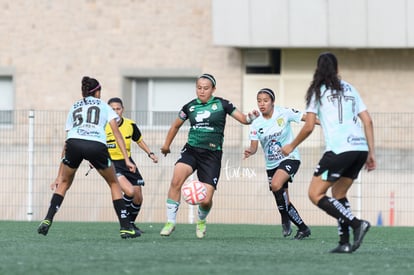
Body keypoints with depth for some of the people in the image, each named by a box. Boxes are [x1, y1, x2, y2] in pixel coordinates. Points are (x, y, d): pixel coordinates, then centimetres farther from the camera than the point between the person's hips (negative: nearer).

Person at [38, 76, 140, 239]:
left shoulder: (74, 108, 33)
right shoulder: (103, 106, 28)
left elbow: (67, 143, 32)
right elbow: (116, 132, 13)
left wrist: (59, 176, 34)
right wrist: (127, 159, 9)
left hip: (74, 144, 2)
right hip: (97, 145, -2)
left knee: (64, 183, 26)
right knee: (114, 184, 20)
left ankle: (47, 220, 10)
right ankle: (125, 228, 15)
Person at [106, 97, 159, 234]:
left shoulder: (130, 125, -2)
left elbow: (139, 140, 15)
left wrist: (150, 153, 4)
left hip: (127, 162, 5)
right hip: (111, 163, -5)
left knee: (138, 198, 5)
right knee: (129, 191, -26)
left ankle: (131, 223, 30)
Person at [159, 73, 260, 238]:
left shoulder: (221, 104, 1)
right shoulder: (190, 107, 8)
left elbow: (243, 119, 2)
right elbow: (176, 125, 24)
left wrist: (251, 117, -20)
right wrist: (166, 144, 30)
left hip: (212, 155, -2)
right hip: (191, 150, 2)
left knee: (206, 200, -8)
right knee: (176, 180, -28)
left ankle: (201, 220, 29)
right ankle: (170, 222, -18)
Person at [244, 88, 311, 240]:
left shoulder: (284, 113, -11)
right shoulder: (256, 124, -3)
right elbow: (254, 146, -8)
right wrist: (250, 151, -32)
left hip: (289, 158, -5)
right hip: (271, 164, 5)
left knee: (276, 185, -31)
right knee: (283, 202, 4)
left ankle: (285, 218, -12)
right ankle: (303, 228, 19)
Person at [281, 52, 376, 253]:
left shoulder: (318, 90, 5)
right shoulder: (349, 89, 21)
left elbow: (309, 126, 1)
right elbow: (368, 121, 14)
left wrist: (291, 146, 16)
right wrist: (371, 153, 16)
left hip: (339, 150, -6)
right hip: (360, 147, 6)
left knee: (315, 194, -2)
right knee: (339, 194, 19)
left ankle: (356, 223, -17)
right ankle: (345, 243, 7)